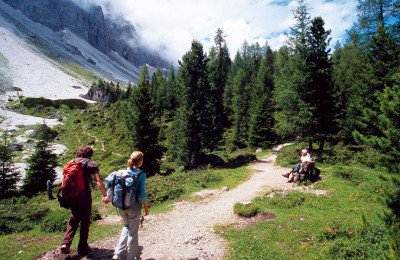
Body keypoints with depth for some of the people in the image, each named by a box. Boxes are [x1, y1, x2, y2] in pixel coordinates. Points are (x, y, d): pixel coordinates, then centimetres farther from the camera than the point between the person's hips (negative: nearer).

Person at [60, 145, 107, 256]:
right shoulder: (91, 164, -5)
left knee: (74, 219, 24)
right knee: (85, 221, 11)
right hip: (84, 195, -4)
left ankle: (66, 243, 10)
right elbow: (99, 181, -14)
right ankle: (82, 248, 20)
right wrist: (105, 195, -9)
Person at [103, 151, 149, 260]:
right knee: (133, 232, 14)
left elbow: (110, 179, -10)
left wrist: (108, 198, 0)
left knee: (126, 227, 28)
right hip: (133, 207, -5)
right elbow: (142, 193, -14)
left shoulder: (121, 171, -2)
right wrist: (146, 206, -1)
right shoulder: (141, 174, -15)